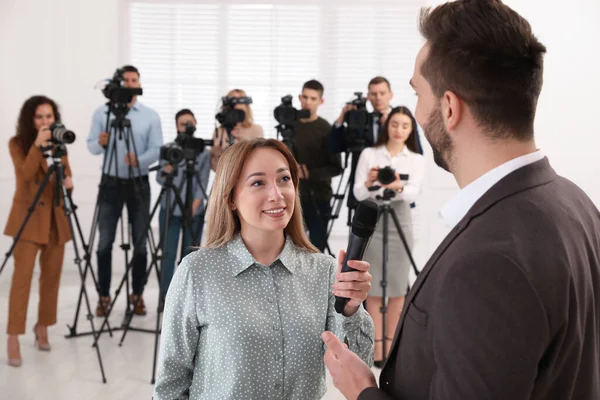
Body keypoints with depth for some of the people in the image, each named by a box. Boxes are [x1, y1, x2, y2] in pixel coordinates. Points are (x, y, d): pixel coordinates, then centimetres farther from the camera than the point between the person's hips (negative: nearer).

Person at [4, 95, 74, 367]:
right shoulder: (17, 143, -4)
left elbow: (66, 174, 10)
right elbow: (25, 174, -18)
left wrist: (68, 181, -12)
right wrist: (37, 145, -26)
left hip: (55, 217, 5)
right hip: (28, 216, -4)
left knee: (51, 276, 8)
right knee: (22, 276, -9)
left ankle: (42, 327, 24)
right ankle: (13, 339, -6)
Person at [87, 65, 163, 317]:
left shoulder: (151, 116, 3)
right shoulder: (102, 113, 4)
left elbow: (157, 150, -5)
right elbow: (91, 146, 1)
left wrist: (139, 160, -24)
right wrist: (101, 144, -22)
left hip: (139, 184, 0)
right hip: (111, 183, 0)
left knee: (140, 242, 4)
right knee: (105, 242, -1)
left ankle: (137, 295, 14)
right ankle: (104, 296, 7)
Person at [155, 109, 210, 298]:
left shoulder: (203, 151, 5)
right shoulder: (168, 148, 6)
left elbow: (204, 180, 0)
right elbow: (159, 178, 3)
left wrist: (197, 201, -14)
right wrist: (165, 171, -20)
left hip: (194, 211, 0)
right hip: (170, 209, 0)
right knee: (169, 254, -2)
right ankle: (166, 297, 3)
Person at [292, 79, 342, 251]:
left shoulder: (326, 129, -7)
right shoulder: (291, 125, 5)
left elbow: (336, 167, -9)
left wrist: (308, 173, -19)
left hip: (318, 197, -4)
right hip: (293, 196, 4)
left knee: (317, 248, 1)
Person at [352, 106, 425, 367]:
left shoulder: (416, 159, 5)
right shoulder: (368, 154, 4)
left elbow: (413, 194, -11)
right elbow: (358, 194, -5)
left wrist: (398, 187, -33)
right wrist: (368, 182, -27)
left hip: (400, 223, 1)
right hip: (371, 222, -1)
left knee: (397, 287, 5)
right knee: (373, 287, 1)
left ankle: (390, 343, 17)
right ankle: (377, 345, 8)